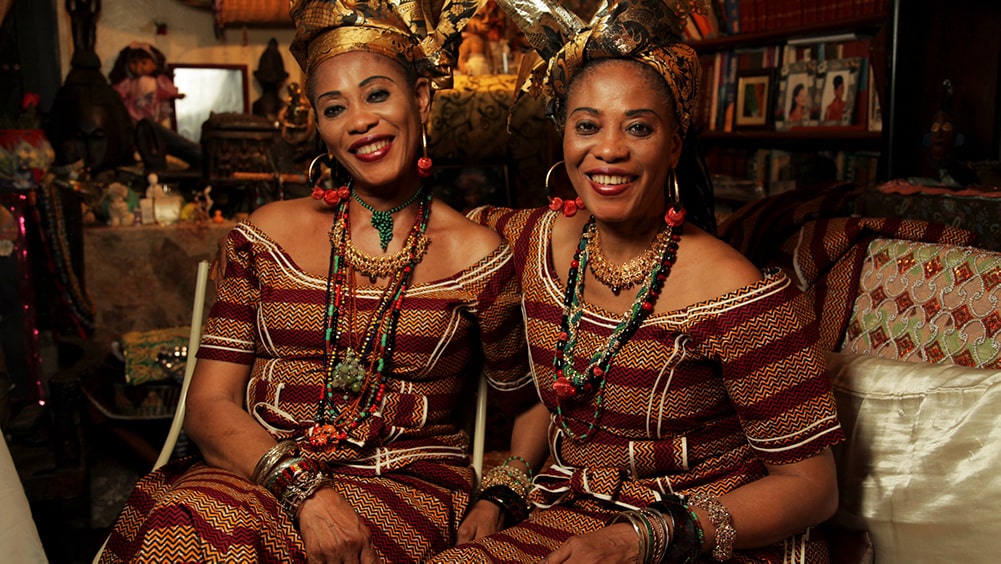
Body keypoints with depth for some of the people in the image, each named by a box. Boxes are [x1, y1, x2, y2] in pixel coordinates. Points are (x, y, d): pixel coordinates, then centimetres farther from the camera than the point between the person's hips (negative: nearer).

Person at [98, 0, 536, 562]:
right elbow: (209, 403, 0)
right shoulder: (268, 234, 6)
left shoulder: (477, 255, 0)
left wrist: (496, 501, -4)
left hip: (406, 490, -2)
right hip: (261, 470, 3)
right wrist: (303, 486, -15)